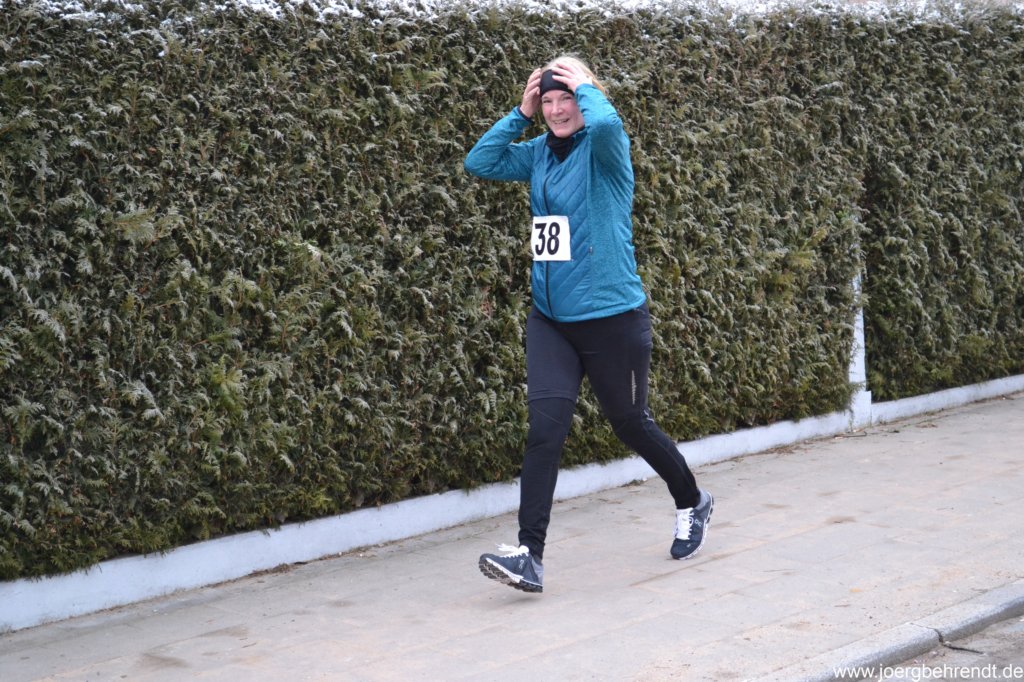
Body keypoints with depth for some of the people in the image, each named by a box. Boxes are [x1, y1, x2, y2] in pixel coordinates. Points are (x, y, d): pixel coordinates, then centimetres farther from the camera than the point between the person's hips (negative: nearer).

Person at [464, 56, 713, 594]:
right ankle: (529, 555, -11)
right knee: (544, 428, -10)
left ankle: (692, 503, 39)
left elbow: (605, 122, -33)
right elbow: (478, 162, 4)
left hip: (612, 316, -5)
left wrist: (587, 87, -13)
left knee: (631, 424, 12)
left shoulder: (604, 148, -10)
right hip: (550, 317, 5)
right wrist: (521, 113, 1)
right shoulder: (539, 154, 8)